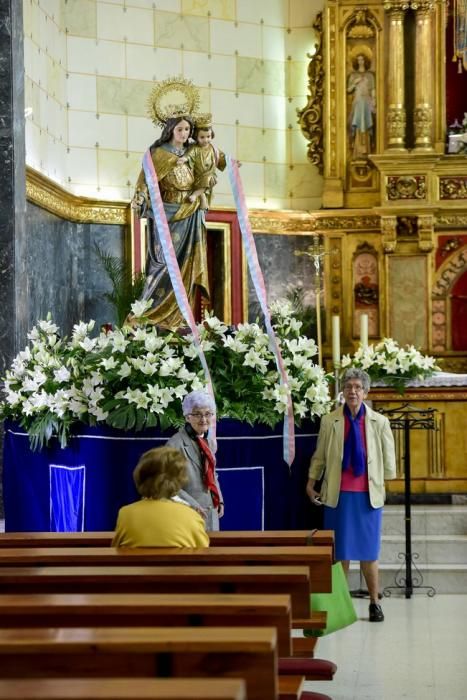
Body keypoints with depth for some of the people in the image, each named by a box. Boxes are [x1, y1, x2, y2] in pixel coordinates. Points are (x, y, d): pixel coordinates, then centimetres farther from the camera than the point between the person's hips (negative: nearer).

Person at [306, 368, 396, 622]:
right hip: (338, 495, 0)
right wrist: (311, 483, 8)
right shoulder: (329, 422, 2)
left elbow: (388, 459, 8)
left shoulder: (379, 422, 3)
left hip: (368, 494, 0)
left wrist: (384, 486, 7)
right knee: (340, 550, 4)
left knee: (369, 550, 3)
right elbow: (319, 457, 9)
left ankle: (375, 602, 11)